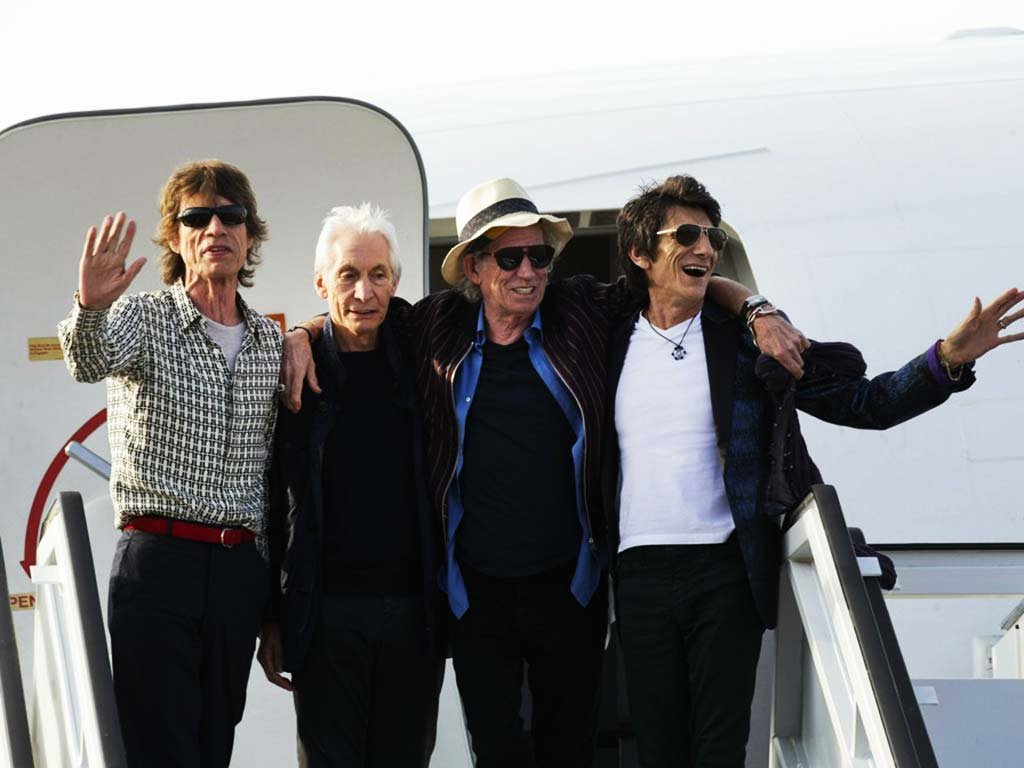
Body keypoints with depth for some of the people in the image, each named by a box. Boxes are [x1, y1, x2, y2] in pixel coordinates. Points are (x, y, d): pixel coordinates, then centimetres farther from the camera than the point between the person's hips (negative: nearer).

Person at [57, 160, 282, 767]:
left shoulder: (271, 341, 13)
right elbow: (91, 362, -25)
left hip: (241, 571, 5)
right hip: (158, 560, -5)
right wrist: (91, 308, -45)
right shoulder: (144, 319, -3)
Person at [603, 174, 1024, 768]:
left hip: (726, 571, -2)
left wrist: (948, 361, -14)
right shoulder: (615, 344, 8)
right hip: (640, 575, 2)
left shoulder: (747, 339, 2)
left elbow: (860, 402, -1)